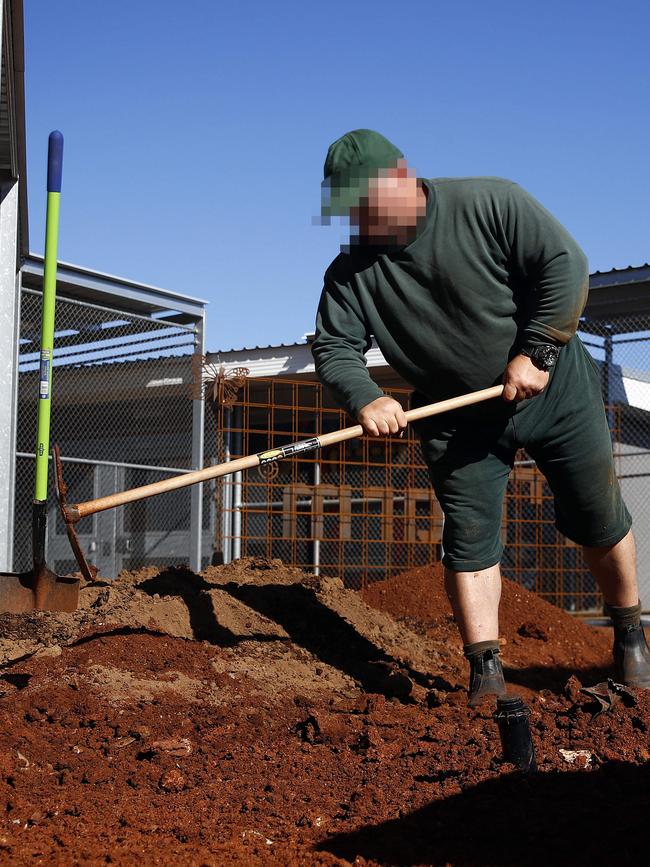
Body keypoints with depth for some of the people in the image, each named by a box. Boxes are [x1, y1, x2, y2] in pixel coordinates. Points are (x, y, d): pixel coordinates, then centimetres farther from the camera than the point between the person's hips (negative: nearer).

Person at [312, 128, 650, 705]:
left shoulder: (491, 204, -17)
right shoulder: (351, 273, -7)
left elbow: (566, 266, -18)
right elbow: (333, 349, -7)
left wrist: (536, 353, -23)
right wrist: (364, 399, -28)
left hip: (554, 387, -2)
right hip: (458, 420, 2)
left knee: (599, 522, 7)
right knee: (469, 539, -5)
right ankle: (486, 674, 2)